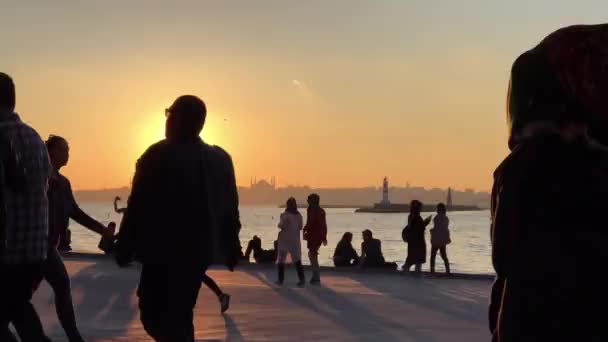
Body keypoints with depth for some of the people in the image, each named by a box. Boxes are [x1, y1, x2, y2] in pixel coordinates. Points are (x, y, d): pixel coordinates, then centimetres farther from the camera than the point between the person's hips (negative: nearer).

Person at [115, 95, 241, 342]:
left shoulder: (157, 156, -10)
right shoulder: (221, 159, 6)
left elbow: (137, 206, -10)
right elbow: (230, 210, 10)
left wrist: (124, 249, -4)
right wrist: (231, 250, 18)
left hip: (165, 251, -6)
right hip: (199, 250, 6)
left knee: (154, 316, -1)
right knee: (179, 316, 16)